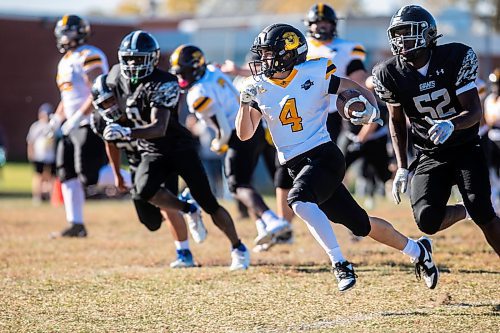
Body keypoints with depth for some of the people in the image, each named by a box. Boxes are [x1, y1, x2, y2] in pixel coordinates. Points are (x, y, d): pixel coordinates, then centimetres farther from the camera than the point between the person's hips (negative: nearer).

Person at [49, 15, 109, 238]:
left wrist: (77, 118, -25)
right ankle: (76, 225, 10)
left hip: (93, 123, -10)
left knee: (89, 175, -18)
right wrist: (55, 122, 15)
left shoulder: (89, 57, -12)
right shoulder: (65, 62, 18)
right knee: (67, 173, 6)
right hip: (75, 127, 10)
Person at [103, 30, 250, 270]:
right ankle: (187, 210, -1)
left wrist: (126, 132, -46)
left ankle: (238, 249, 14)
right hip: (152, 153, 5)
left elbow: (159, 129, -34)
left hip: (180, 148, -5)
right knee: (144, 190, -28)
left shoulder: (163, 84, -23)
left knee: (208, 203, -6)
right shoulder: (117, 77, -3)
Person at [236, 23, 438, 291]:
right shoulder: (259, 88, 3)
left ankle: (340, 264, -26)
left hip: (324, 157, -5)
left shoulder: (314, 75, -9)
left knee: (299, 201, -33)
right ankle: (416, 250, 29)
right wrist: (246, 103, -15)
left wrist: (371, 109, -22)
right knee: (359, 224, 10)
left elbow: (359, 91, 0)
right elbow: (244, 134, 1)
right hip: (296, 166, 5)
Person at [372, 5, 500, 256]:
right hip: (430, 156, 2)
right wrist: (402, 168, 2)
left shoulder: (456, 58, -16)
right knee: (428, 221, -18)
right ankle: (464, 211, 17)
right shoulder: (389, 74, -10)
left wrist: (451, 124, -40)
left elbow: (475, 111, -17)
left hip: (465, 148, -2)